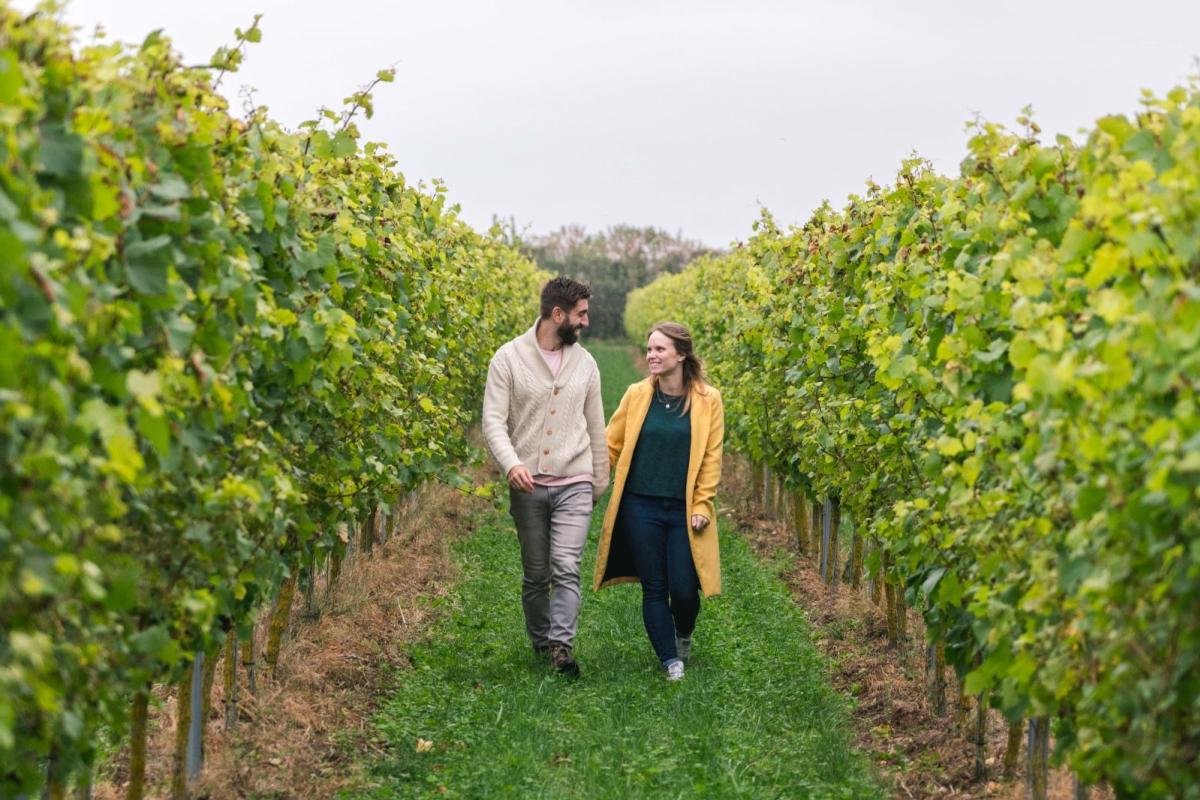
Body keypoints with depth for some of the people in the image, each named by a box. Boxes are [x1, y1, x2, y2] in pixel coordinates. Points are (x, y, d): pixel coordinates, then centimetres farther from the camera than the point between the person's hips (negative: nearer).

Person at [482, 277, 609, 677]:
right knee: (535, 573, 10)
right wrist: (511, 463, -26)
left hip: (574, 485, 1)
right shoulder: (509, 357, -4)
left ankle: (562, 645, -18)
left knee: (566, 568, -14)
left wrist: (600, 481, 17)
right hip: (528, 486, -1)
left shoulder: (584, 362, 7)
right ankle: (540, 641, 27)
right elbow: (494, 420, -9)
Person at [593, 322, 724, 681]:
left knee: (684, 590, -1)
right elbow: (611, 445, 7)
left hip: (684, 512, -1)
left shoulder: (708, 400, -3)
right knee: (654, 589, 4)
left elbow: (712, 458, 2)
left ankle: (683, 635, 32)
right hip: (641, 507, 1)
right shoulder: (637, 395, 1)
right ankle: (671, 661, 16)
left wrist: (702, 505, -3)